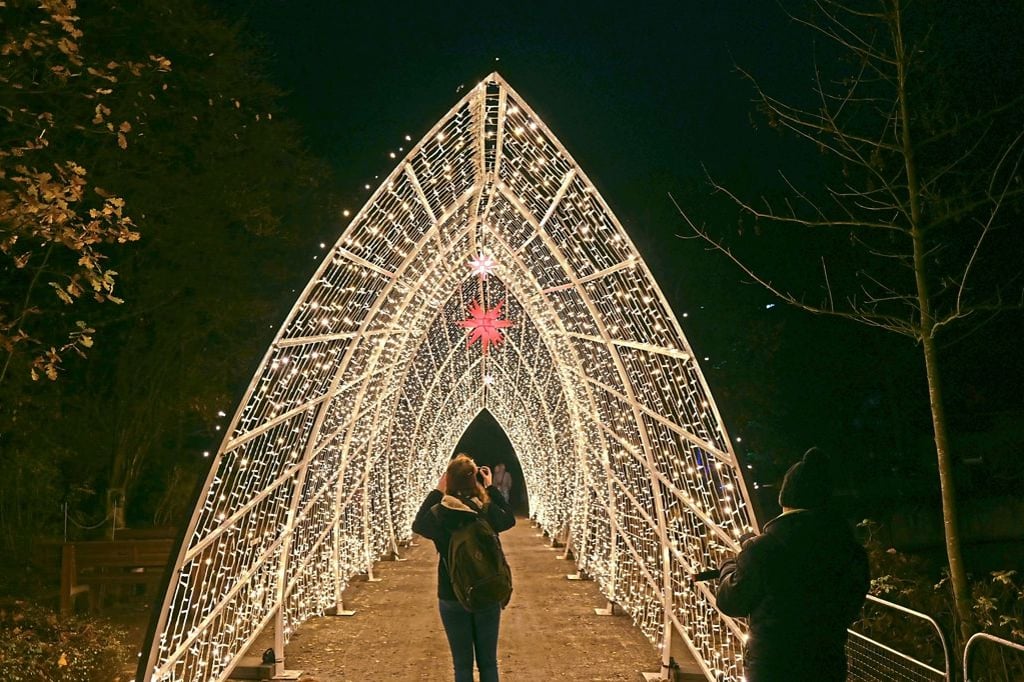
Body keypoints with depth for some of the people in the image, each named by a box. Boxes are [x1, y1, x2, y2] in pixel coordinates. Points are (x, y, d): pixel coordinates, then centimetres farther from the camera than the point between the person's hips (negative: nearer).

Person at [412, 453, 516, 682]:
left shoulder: (439, 514, -14)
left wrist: (437, 492, 8)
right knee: (488, 663, 13)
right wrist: (491, 487, 11)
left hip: (452, 598, 0)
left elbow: (417, 525, 9)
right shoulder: (488, 510, -12)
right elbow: (510, 519, 11)